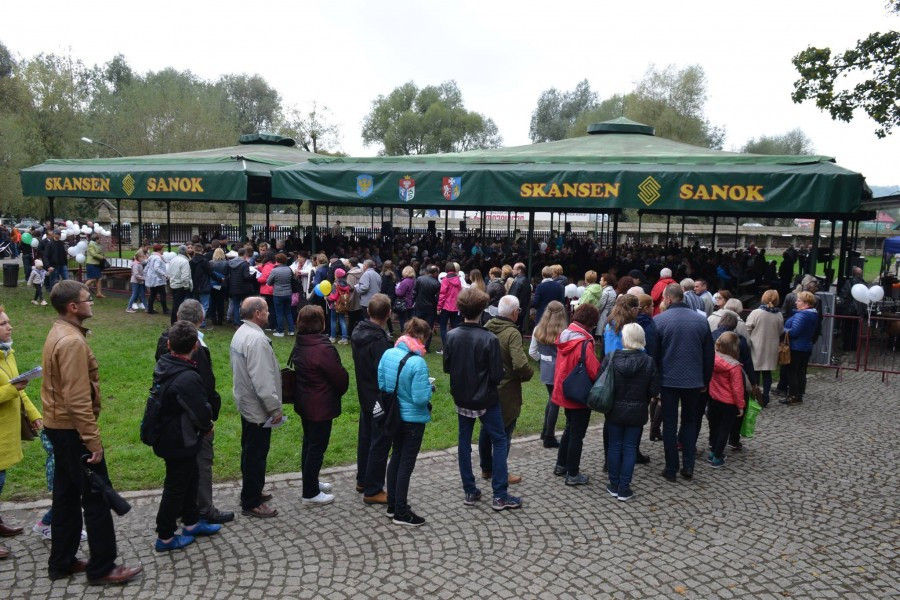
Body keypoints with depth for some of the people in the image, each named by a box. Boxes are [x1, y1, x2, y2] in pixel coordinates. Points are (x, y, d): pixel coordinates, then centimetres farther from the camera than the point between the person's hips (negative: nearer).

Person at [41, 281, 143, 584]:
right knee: (96, 497, -1)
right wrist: (93, 440, -21)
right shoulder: (72, 341, -23)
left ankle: (61, 562, 28)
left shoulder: (58, 333, 9)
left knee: (66, 495, 18)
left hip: (58, 426, 10)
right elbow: (78, 400, -25)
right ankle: (102, 568, 9)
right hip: (72, 429, -10)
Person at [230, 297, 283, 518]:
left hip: (246, 403, 10)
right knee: (257, 454, 1)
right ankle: (252, 503, 12)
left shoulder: (241, 333, 8)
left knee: (250, 451, 21)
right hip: (258, 408, -10)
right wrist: (275, 408, -20)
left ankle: (250, 492, 35)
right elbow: (262, 380, -28)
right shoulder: (256, 339, -25)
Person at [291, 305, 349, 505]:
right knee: (317, 448, 3)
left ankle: (311, 481, 38)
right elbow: (340, 376, -20)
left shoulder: (299, 344, 1)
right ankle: (311, 493, 14)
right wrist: (341, 391, 3)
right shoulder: (323, 348, -26)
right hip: (321, 406, -9)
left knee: (309, 443, 22)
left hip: (304, 402, 9)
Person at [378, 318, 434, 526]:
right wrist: (430, 388, -5)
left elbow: (380, 385, 3)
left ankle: (392, 504, 31)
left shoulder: (388, 354, -5)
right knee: (406, 463, 5)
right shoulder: (418, 363, -25)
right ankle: (401, 513, 16)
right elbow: (420, 398, -24)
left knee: (396, 458, 20)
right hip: (413, 419, -6)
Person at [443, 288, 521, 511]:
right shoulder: (489, 339, -21)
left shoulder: (451, 336, -9)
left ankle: (470, 492, 21)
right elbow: (497, 375, -17)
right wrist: (484, 377, 5)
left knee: (464, 441, 15)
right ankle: (500, 496, 9)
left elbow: (446, 367, 1)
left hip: (461, 398, 4)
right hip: (485, 400, -4)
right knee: (500, 441, 9)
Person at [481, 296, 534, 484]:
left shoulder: (487, 327, -2)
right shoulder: (512, 333, -22)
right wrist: (529, 374, -10)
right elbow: (520, 364, -31)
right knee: (503, 433, 7)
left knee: (486, 429, 19)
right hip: (506, 391, -6)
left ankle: (486, 468, 32)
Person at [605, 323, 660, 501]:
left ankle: (614, 486, 20)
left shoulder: (611, 358, -11)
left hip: (614, 411, 0)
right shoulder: (649, 362, -11)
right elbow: (654, 391, -7)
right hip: (637, 412, 0)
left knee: (615, 446, 12)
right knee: (630, 448, 8)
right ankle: (624, 489, 11)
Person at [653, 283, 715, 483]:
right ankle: (688, 466, 15)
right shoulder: (701, 320, 1)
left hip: (668, 380, -3)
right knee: (690, 421, 17)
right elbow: (709, 354, 6)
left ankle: (671, 469, 10)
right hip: (694, 380, 3)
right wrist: (706, 381, 15)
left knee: (669, 423, 7)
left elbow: (653, 354, -7)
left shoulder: (658, 320, -9)